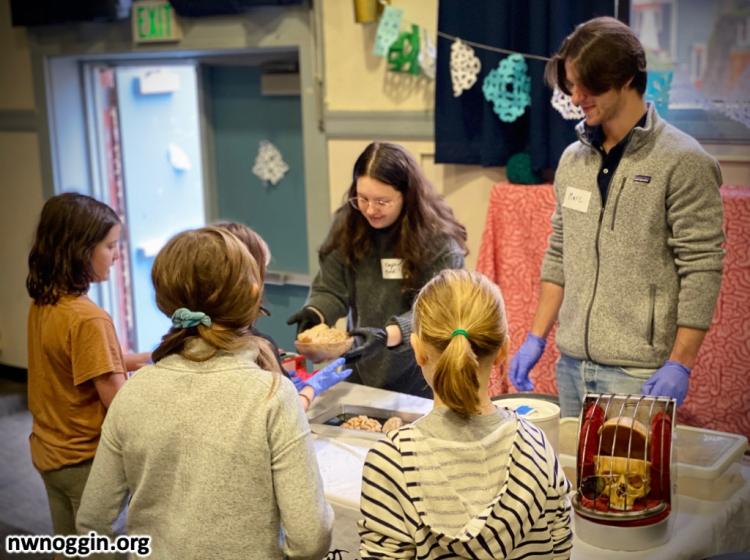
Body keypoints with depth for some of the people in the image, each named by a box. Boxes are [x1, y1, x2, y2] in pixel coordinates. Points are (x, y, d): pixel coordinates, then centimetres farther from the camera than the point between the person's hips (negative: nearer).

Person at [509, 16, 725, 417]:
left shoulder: (682, 161, -9)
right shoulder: (573, 160, 10)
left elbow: (701, 271, -11)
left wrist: (680, 364, -15)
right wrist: (536, 338, 11)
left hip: (639, 374, -6)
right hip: (571, 366, 6)